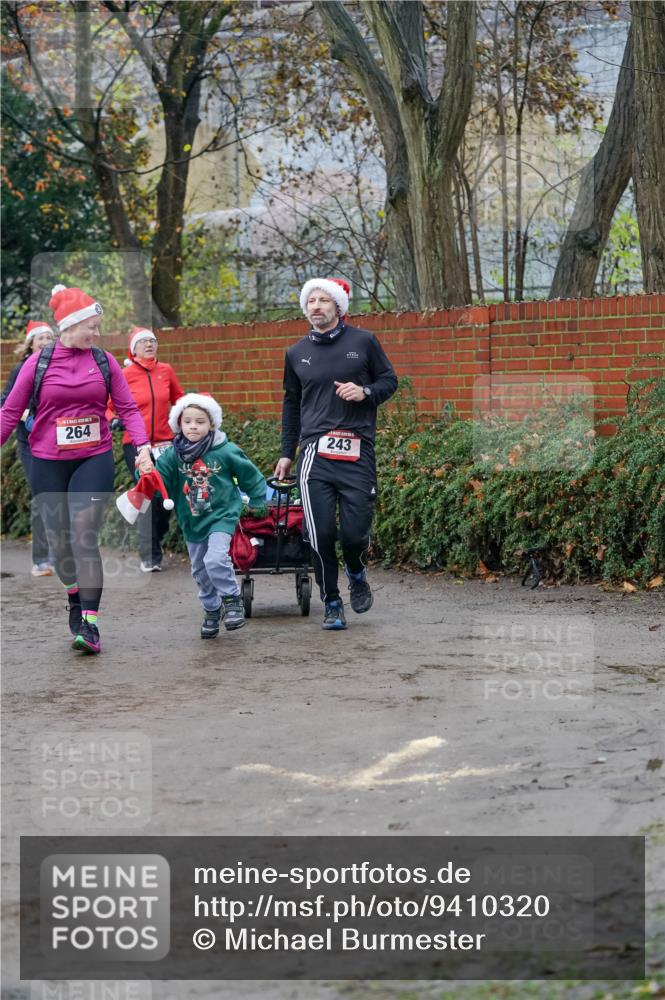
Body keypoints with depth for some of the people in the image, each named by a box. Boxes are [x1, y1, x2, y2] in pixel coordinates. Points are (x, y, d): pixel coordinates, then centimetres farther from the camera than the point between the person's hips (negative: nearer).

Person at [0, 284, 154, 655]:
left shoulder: (104, 360, 1)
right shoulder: (39, 362, -1)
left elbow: (128, 407, 2)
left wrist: (142, 445, -12)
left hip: (94, 460, -1)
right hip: (48, 464, 1)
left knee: (84, 538, -13)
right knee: (60, 542, 8)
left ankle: (89, 623, -15)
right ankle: (76, 600, 33)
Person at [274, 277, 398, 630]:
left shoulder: (363, 342, 6)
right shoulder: (297, 353, 13)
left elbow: (389, 380, 13)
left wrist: (365, 392, -8)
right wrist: (286, 453, 20)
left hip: (357, 453, -2)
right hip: (315, 455, 2)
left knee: (355, 532, -6)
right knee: (321, 535, -6)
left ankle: (357, 575, 28)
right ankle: (331, 604, 11)